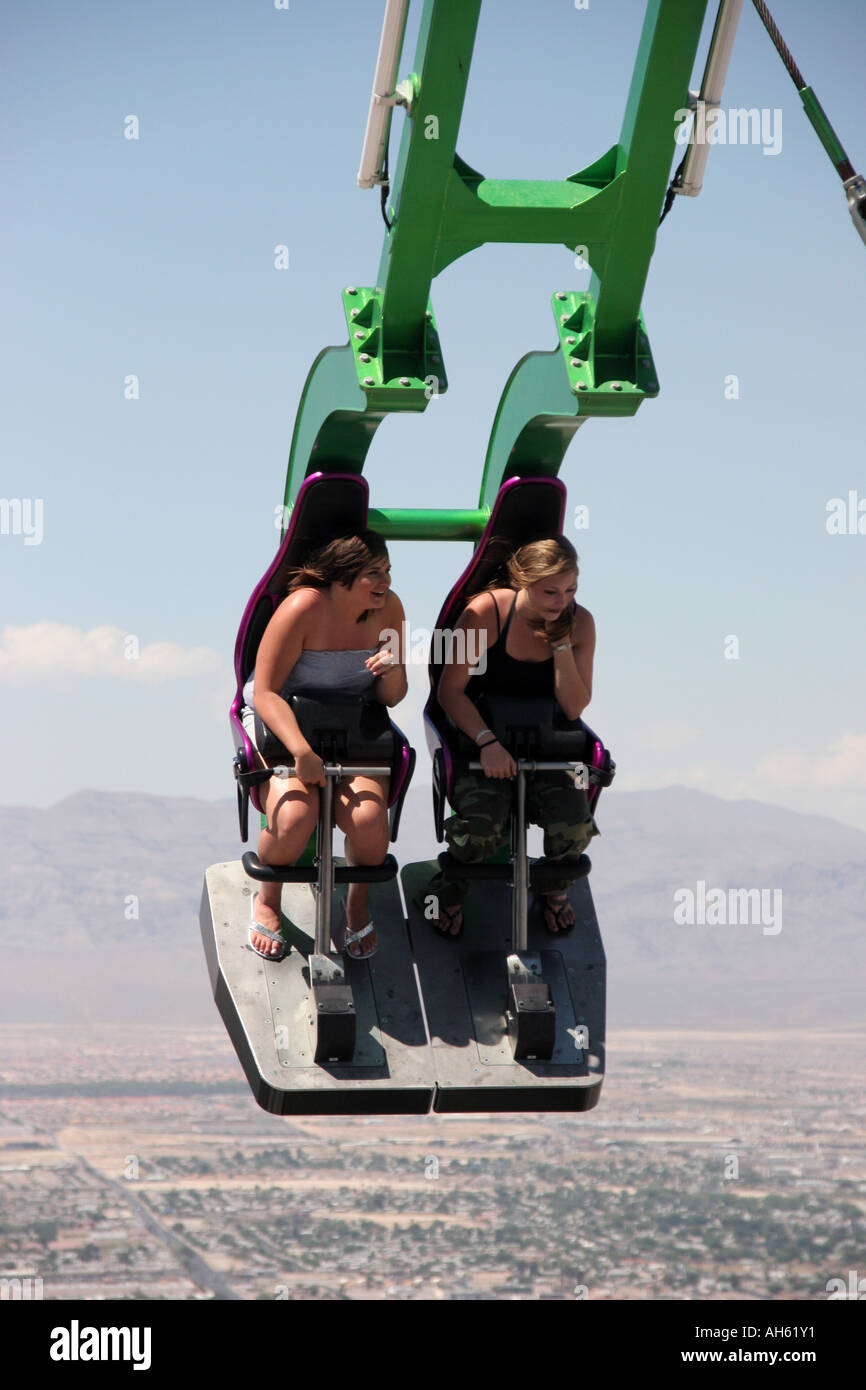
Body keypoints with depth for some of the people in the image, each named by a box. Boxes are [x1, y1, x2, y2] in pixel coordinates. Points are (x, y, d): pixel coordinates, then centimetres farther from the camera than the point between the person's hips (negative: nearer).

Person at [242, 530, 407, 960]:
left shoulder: (387, 608, -7)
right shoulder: (304, 608, -22)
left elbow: (390, 698, 2)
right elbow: (265, 692, -20)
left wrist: (393, 671, -23)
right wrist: (302, 752, -32)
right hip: (284, 725, -3)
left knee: (368, 817, -27)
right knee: (295, 817, -31)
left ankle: (358, 904, 6)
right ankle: (266, 902, 3)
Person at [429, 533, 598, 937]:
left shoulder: (579, 623, -6)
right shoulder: (485, 612, -16)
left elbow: (574, 708, -9)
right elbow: (450, 690, -13)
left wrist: (562, 643, -20)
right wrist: (487, 741, -26)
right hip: (480, 735, -3)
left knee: (573, 824, -23)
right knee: (483, 822, -31)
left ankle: (553, 888, 14)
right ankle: (448, 890, 4)